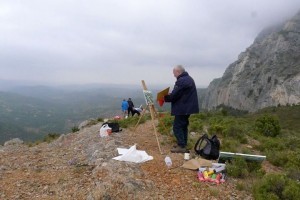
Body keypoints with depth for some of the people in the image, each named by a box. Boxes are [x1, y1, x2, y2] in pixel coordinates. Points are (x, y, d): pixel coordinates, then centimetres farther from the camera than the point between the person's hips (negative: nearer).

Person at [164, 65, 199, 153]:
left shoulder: (181, 81, -19)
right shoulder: (189, 79, 15)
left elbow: (174, 95, -20)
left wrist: (165, 98, -2)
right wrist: (168, 96, 11)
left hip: (182, 108, -11)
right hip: (187, 107, 11)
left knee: (177, 126, -4)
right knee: (183, 125, 17)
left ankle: (181, 146, -2)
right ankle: (183, 144, 25)